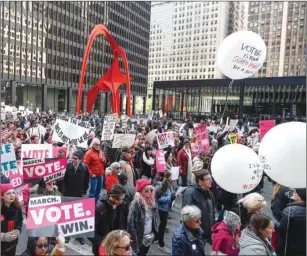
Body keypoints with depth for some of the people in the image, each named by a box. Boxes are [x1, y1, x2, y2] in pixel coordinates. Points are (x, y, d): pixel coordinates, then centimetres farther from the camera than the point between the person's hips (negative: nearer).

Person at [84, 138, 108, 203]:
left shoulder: (101, 152, 13)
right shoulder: (89, 153, -9)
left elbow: (105, 163, 23)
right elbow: (85, 164, -14)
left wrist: (104, 160, -1)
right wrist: (91, 173, -16)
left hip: (100, 175, 7)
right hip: (94, 175, -7)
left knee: (98, 190, 15)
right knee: (93, 190, -5)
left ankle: (96, 202, 28)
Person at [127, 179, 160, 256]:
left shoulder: (152, 202, -1)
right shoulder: (136, 204, -22)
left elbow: (155, 219, 6)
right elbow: (131, 225, -22)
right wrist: (134, 242, -21)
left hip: (149, 238, 6)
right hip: (139, 239, -6)